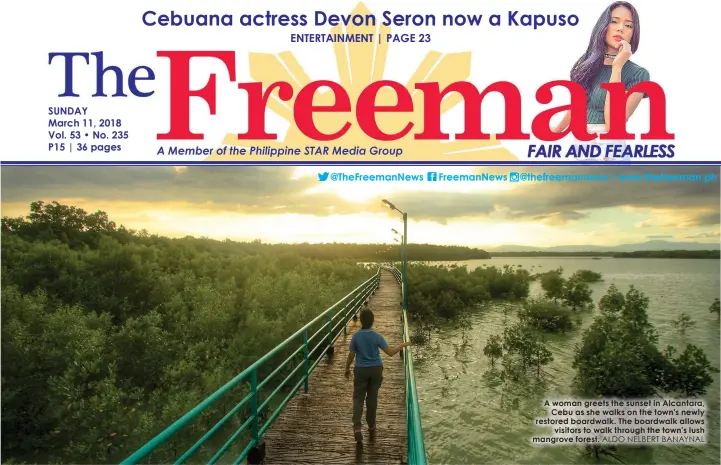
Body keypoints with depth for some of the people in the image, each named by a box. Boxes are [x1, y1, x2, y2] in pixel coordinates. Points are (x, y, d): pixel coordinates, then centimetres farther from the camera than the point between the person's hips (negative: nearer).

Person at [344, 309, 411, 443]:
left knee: (358, 398, 7)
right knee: (372, 398, 14)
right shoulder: (377, 336, -12)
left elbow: (351, 355, -5)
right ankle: (371, 426, 27)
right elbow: (390, 352, -14)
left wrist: (347, 369, 11)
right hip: (376, 369, 1)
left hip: (361, 370, -1)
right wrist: (403, 345, 0)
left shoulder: (356, 336, -11)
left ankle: (357, 428, -10)